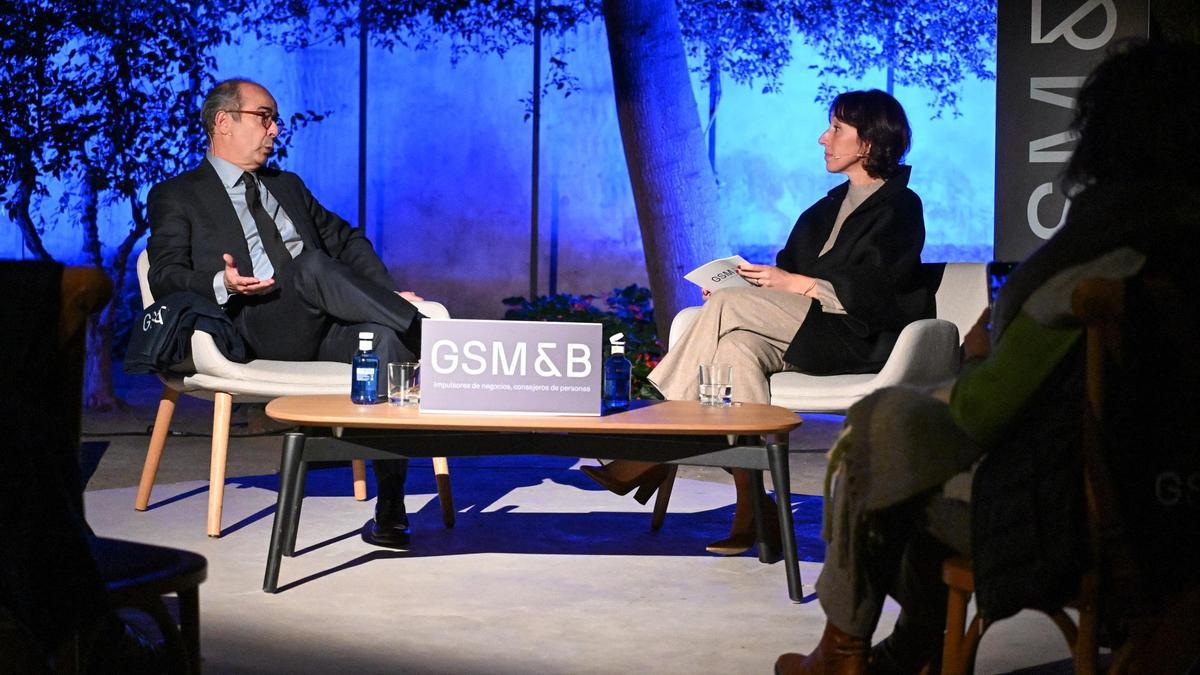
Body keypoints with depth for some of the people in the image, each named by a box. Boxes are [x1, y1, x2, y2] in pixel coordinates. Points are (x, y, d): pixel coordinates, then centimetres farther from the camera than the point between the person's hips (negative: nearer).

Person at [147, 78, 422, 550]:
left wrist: (384, 294, 7)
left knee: (384, 335, -30)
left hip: (325, 327, 5)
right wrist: (222, 285, -19)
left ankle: (390, 508, -32)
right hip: (255, 328, -5)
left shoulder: (288, 186, 33)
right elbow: (166, 279, 2)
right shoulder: (176, 197, 16)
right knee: (314, 265, -36)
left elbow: (346, 239, 27)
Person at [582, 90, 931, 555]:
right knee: (737, 346, -27)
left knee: (730, 305, -23)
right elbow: (790, 266, 17)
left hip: (864, 341, -7)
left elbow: (869, 293, -13)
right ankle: (751, 508, -34)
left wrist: (795, 283, -15)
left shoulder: (898, 207, -2)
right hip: (807, 339, 7)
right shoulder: (828, 208, 23)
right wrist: (750, 282, -1)